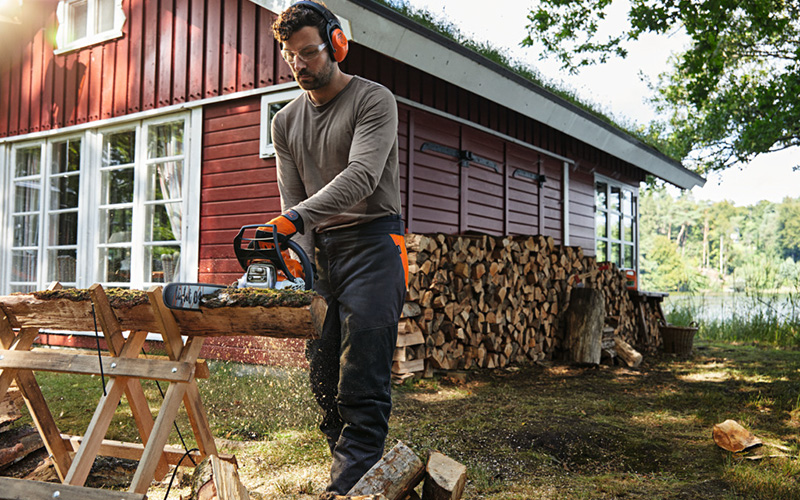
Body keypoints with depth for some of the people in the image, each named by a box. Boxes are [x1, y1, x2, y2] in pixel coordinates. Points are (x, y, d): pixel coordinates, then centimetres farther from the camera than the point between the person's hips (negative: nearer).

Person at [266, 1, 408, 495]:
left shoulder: (374, 100, -3)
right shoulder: (286, 121, 16)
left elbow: (361, 176, -18)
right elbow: (292, 198, 11)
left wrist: (293, 219, -30)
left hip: (372, 243, -6)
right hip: (321, 251, 6)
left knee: (362, 389, -11)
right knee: (325, 381, 5)